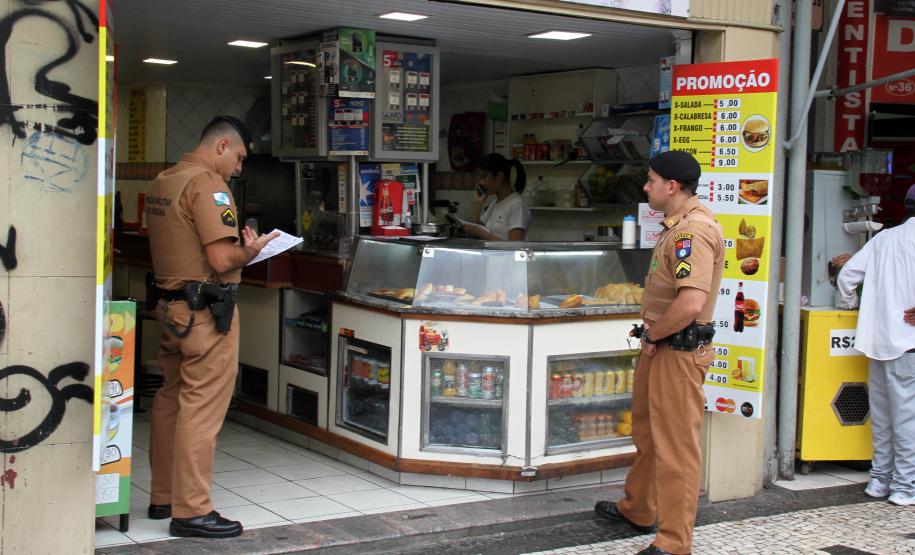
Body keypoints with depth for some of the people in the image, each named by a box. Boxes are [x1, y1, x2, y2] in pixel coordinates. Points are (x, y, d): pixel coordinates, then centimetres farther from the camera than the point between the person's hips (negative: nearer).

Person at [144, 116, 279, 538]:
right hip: (205, 309, -10)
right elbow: (222, 260, -22)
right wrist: (251, 250, -2)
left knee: (171, 400, 16)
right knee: (202, 409, -5)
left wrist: (238, 245, 14)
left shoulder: (163, 181, 14)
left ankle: (164, 498, 26)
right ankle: (190, 512, -2)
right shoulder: (208, 184, -15)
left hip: (170, 303, 10)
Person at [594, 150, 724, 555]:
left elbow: (691, 302, -33)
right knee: (647, 432, 24)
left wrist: (653, 335, -17)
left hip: (678, 350, -11)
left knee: (675, 445, -3)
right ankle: (638, 510, 42)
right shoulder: (677, 225, 13)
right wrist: (653, 332, 12)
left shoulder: (693, 231, -22)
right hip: (659, 345, 11)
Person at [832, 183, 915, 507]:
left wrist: (849, 303, 28)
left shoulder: (884, 238, 11)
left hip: (877, 336, 6)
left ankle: (880, 478, 20)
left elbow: (846, 275, 11)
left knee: (882, 413, 14)